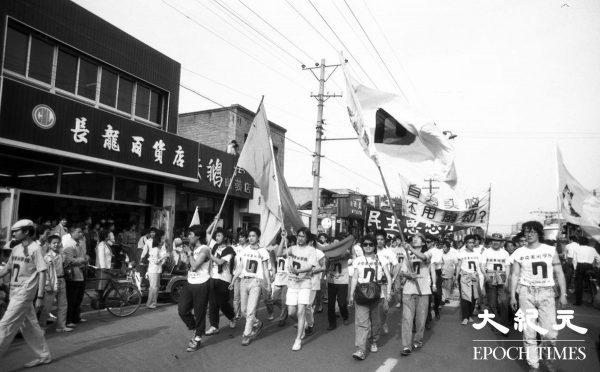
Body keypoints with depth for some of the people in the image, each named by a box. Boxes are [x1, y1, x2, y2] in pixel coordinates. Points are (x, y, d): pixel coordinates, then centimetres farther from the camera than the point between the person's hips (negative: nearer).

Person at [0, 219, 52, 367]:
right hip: (14, 291, 8)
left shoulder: (35, 248, -12)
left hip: (25, 292, -8)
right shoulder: (16, 248, 11)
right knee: (28, 325, 13)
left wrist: (40, 297, -17)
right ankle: (44, 355, 23)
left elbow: (42, 272, -14)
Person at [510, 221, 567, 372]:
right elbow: (514, 275, 6)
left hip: (546, 293, 0)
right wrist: (512, 296, 1)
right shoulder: (519, 253, 4)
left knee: (550, 334, -7)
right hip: (526, 292, 0)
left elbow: (559, 273, 6)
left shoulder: (550, 250, 5)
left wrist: (563, 294, -2)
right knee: (529, 333, 1)